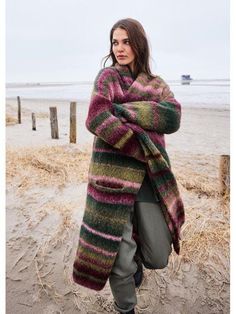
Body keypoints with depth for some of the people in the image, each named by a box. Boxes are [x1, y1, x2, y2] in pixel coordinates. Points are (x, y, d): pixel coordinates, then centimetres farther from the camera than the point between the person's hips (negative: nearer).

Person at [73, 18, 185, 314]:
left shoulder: (157, 84, 13)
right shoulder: (107, 76, 2)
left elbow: (173, 117, -7)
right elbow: (96, 119, -15)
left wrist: (123, 109, -15)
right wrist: (145, 150, -14)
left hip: (150, 177, 4)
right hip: (115, 174, -3)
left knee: (158, 257, 9)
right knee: (120, 258, 3)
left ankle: (137, 257, 46)